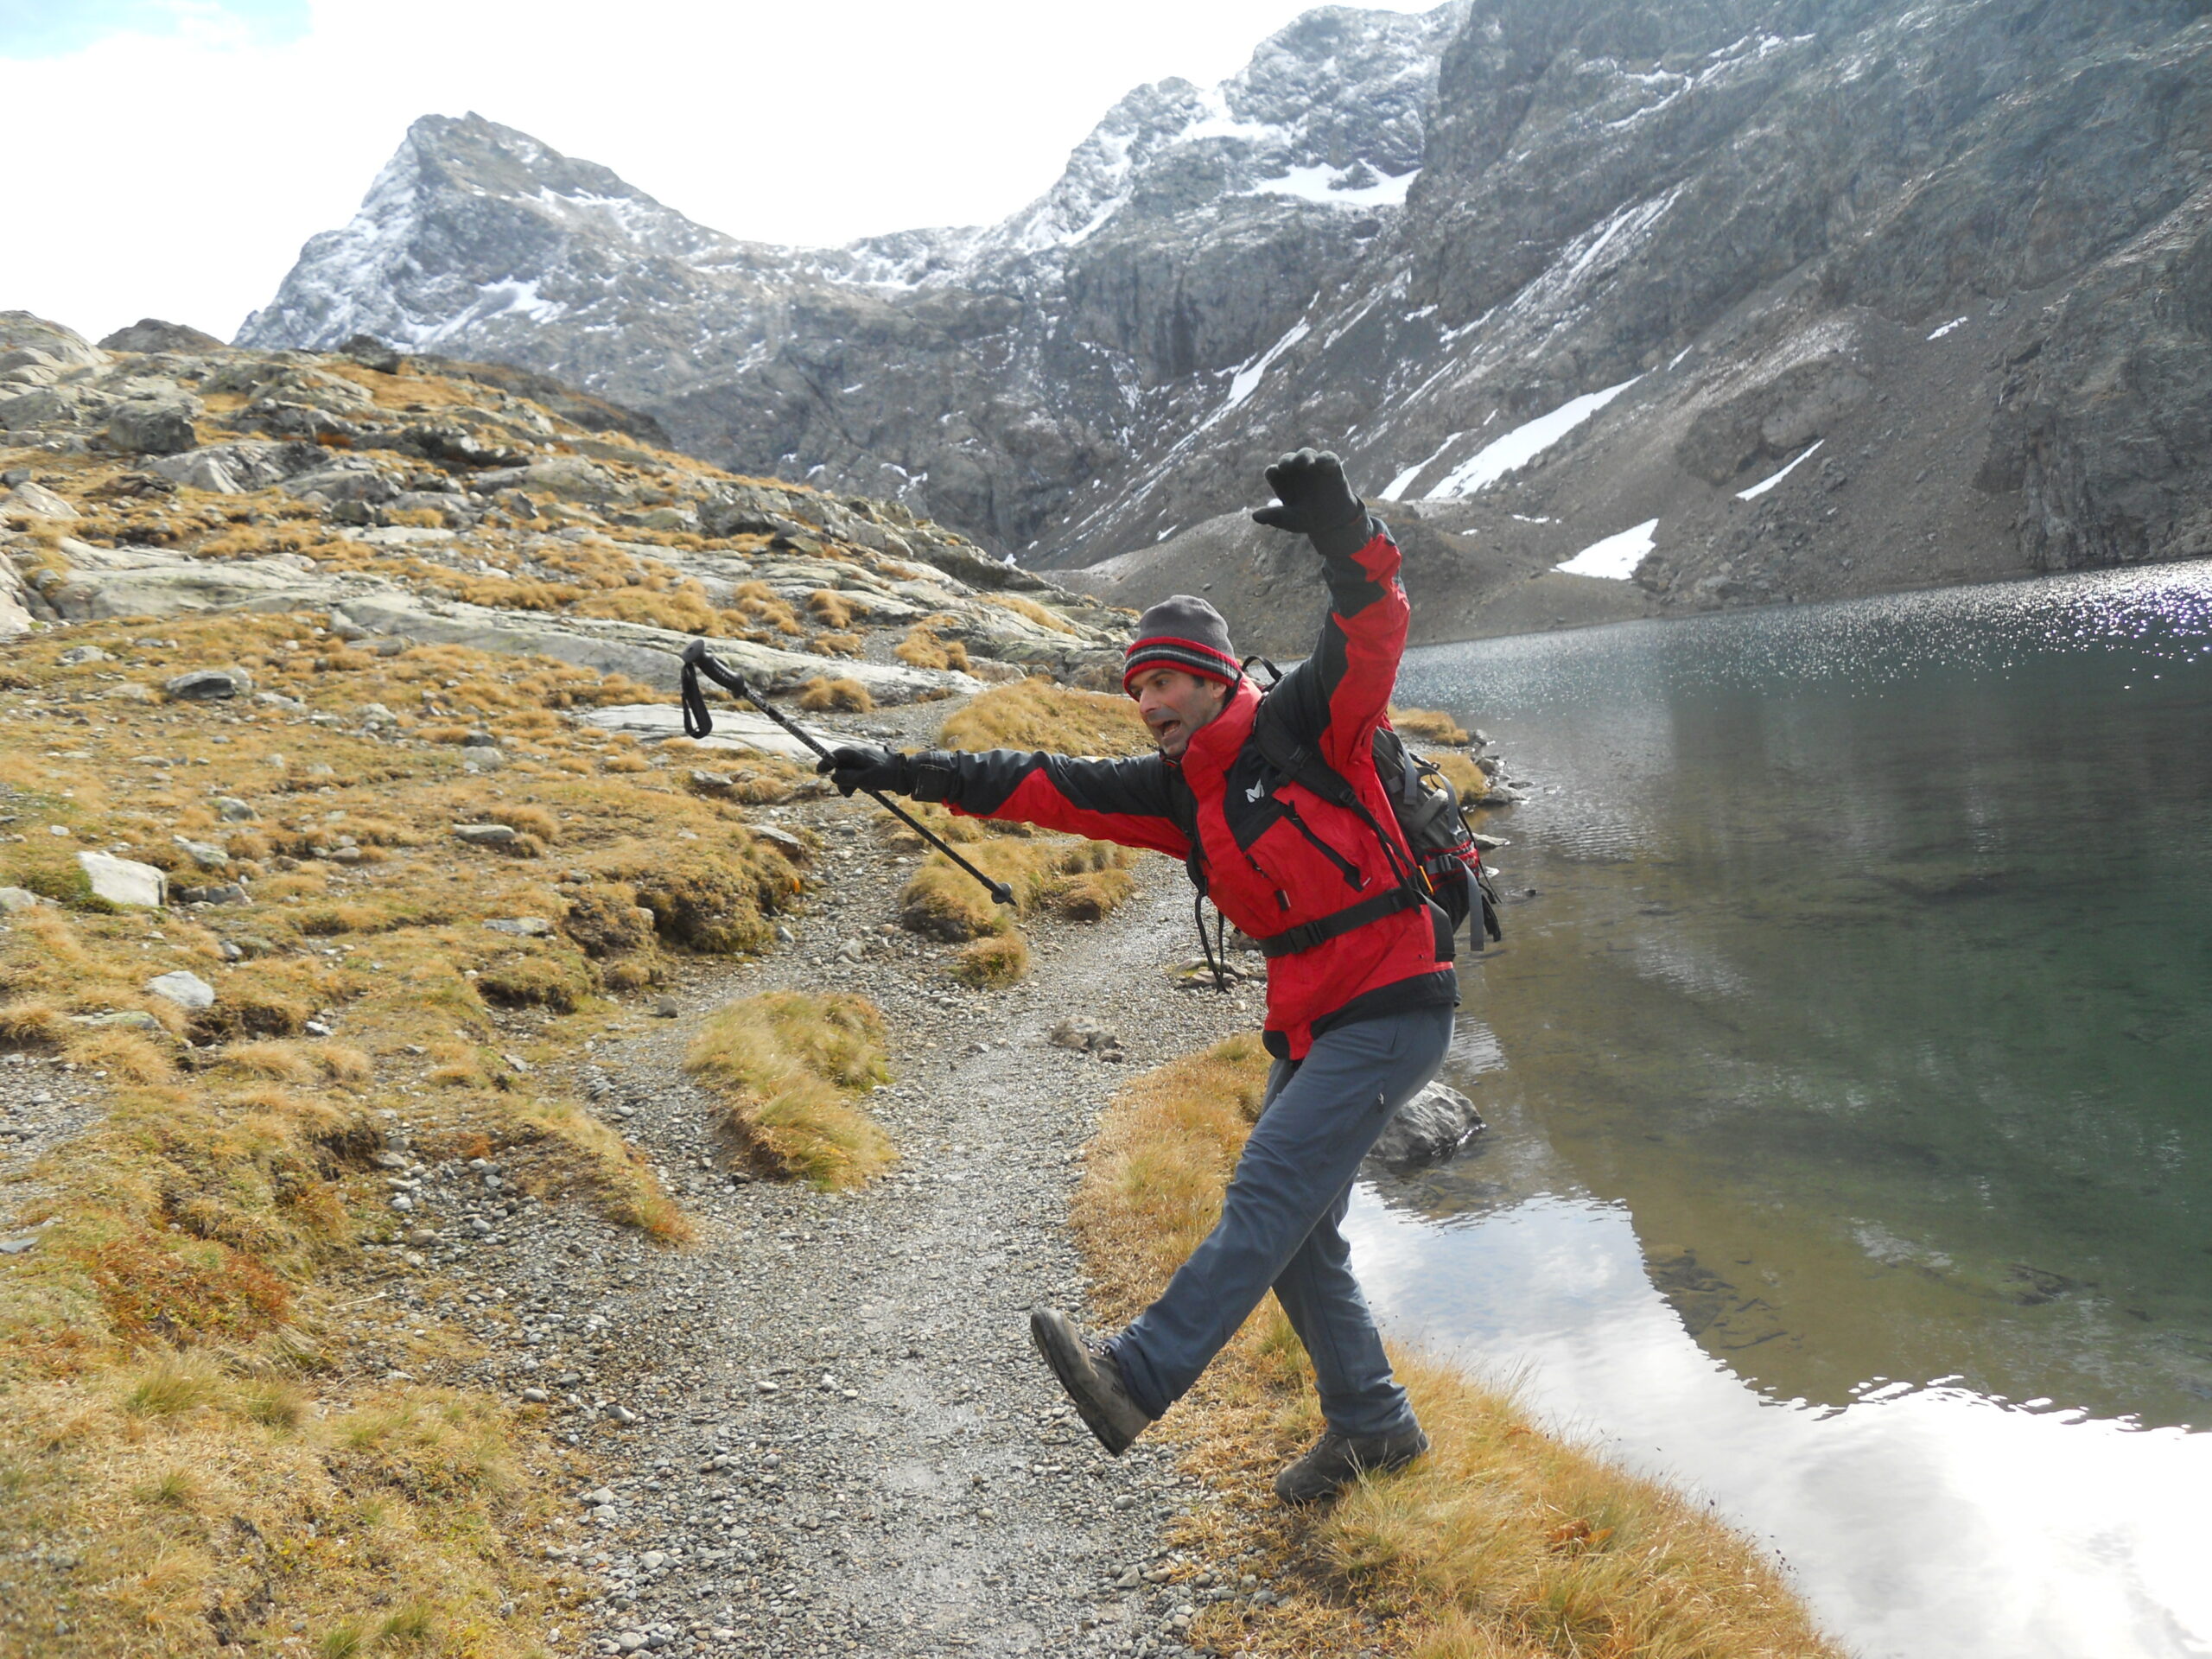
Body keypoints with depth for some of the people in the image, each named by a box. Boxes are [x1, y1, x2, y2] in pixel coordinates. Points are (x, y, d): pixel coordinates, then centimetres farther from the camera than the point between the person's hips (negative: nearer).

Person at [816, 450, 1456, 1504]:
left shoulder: (1305, 726, -10)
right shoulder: (1177, 792, 9)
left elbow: (1373, 634, -25)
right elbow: (1047, 785, 6)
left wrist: (1343, 537, -44)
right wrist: (914, 776, 0)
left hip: (1391, 1013, -8)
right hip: (1309, 1026, 8)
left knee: (1269, 1192, -16)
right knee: (1295, 1233, 10)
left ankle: (1139, 1378, -18)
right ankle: (1372, 1427, 23)